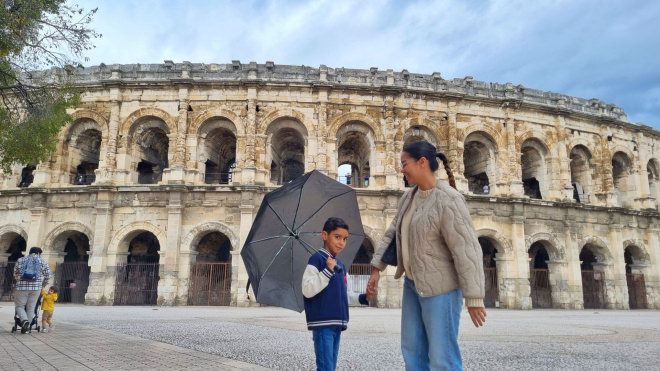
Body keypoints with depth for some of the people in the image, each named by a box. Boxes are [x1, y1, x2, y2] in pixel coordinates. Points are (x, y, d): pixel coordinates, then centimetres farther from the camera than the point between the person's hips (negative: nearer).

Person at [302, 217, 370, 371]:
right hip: (322, 324, -8)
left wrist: (363, 298, 5)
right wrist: (328, 271, -24)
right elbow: (307, 290, -18)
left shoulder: (341, 266, 15)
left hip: (337, 323, 8)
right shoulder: (317, 259, -9)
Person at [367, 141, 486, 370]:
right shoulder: (409, 196, 6)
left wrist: (473, 298, -21)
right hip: (413, 284, 8)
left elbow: (466, 250, -21)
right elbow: (392, 234, 14)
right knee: (412, 350, 16)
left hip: (439, 287, -8)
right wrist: (377, 268, 10)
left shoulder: (448, 200, -19)